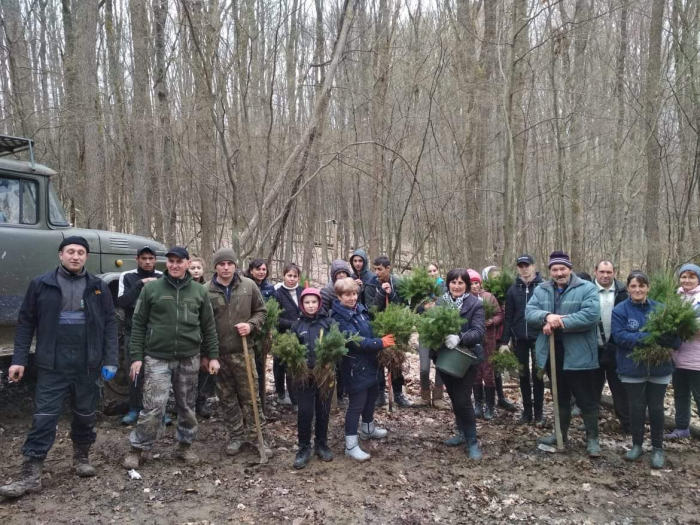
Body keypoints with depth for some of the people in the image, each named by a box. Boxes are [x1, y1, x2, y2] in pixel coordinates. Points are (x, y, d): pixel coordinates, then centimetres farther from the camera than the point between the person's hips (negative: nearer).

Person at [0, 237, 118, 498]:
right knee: (44, 416, -1)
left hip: (88, 364, 2)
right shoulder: (41, 284, 1)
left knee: (85, 414, 13)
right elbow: (26, 323, 3)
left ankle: (82, 457, 32)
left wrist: (110, 360, -4)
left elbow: (110, 325, 3)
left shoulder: (99, 287, 4)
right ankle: (30, 474, 5)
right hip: (52, 364, -1)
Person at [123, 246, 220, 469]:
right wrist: (136, 356, -5)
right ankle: (136, 449, 12)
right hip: (157, 358, -2)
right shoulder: (151, 288, -1)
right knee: (153, 407, -4)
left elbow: (209, 326, 9)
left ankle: (185, 446, 28)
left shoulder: (199, 291, 5)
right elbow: (138, 324, 1)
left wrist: (212, 355, 5)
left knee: (187, 406, 12)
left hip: (189, 358, 2)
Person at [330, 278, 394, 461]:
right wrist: (380, 343, -24)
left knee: (371, 394, 22)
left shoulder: (360, 308, 4)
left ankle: (368, 429, 44)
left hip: (369, 360, 8)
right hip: (355, 364, -8)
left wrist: (382, 341, -2)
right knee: (356, 403, -3)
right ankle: (350, 445, 8)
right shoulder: (339, 317, -19)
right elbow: (355, 341, -26)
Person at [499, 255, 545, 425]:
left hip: (539, 337, -3)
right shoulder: (513, 290, 4)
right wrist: (504, 341, 1)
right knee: (524, 375, 11)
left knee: (537, 375, 6)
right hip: (519, 339, 3)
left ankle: (539, 411, 17)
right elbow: (508, 317, 4)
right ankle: (527, 410, 21)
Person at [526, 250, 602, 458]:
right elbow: (529, 313, -4)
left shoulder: (587, 289, -8)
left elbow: (590, 315, -21)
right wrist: (547, 316, -25)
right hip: (552, 353, 5)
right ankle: (562, 433, 34)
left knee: (586, 399, 6)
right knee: (560, 396, 20)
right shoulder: (541, 290, 6)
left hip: (578, 354, -5)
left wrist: (559, 322, -24)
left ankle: (592, 438, 20)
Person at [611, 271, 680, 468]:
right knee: (637, 407, 9)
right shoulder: (620, 310, -6)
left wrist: (669, 338, -24)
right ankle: (637, 444, 27)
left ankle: (658, 448, 24)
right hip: (633, 368, -2)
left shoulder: (659, 308, 1)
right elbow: (619, 336, -17)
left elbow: (675, 335, 1)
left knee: (656, 408, 9)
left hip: (659, 367, 2)